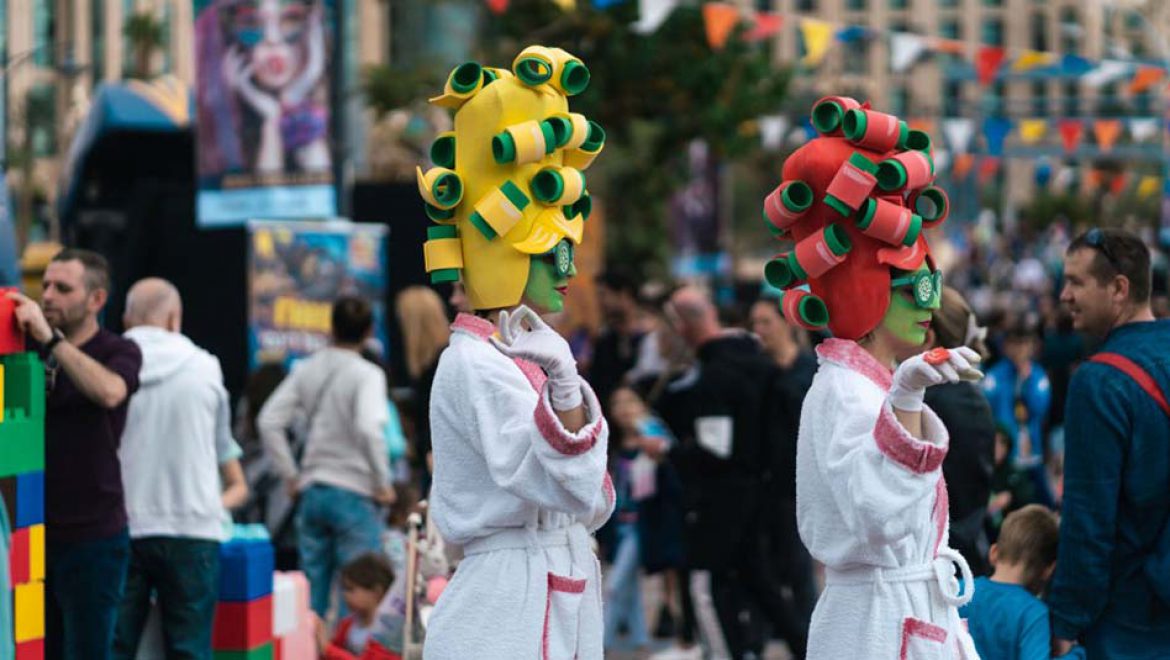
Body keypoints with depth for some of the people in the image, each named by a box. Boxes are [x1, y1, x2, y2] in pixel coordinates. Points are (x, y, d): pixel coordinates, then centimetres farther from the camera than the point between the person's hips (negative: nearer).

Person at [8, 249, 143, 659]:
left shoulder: (118, 351, -3)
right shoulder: (32, 350, 11)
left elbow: (109, 391, -26)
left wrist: (50, 338, -25)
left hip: (92, 536, -5)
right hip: (35, 533, 5)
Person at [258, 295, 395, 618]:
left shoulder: (307, 370, 6)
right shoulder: (367, 375, -10)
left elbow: (269, 421, 5)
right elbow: (368, 429, -25)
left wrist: (291, 476, 10)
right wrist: (382, 484, -14)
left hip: (311, 493, 5)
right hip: (354, 494, -5)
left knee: (311, 593, 10)